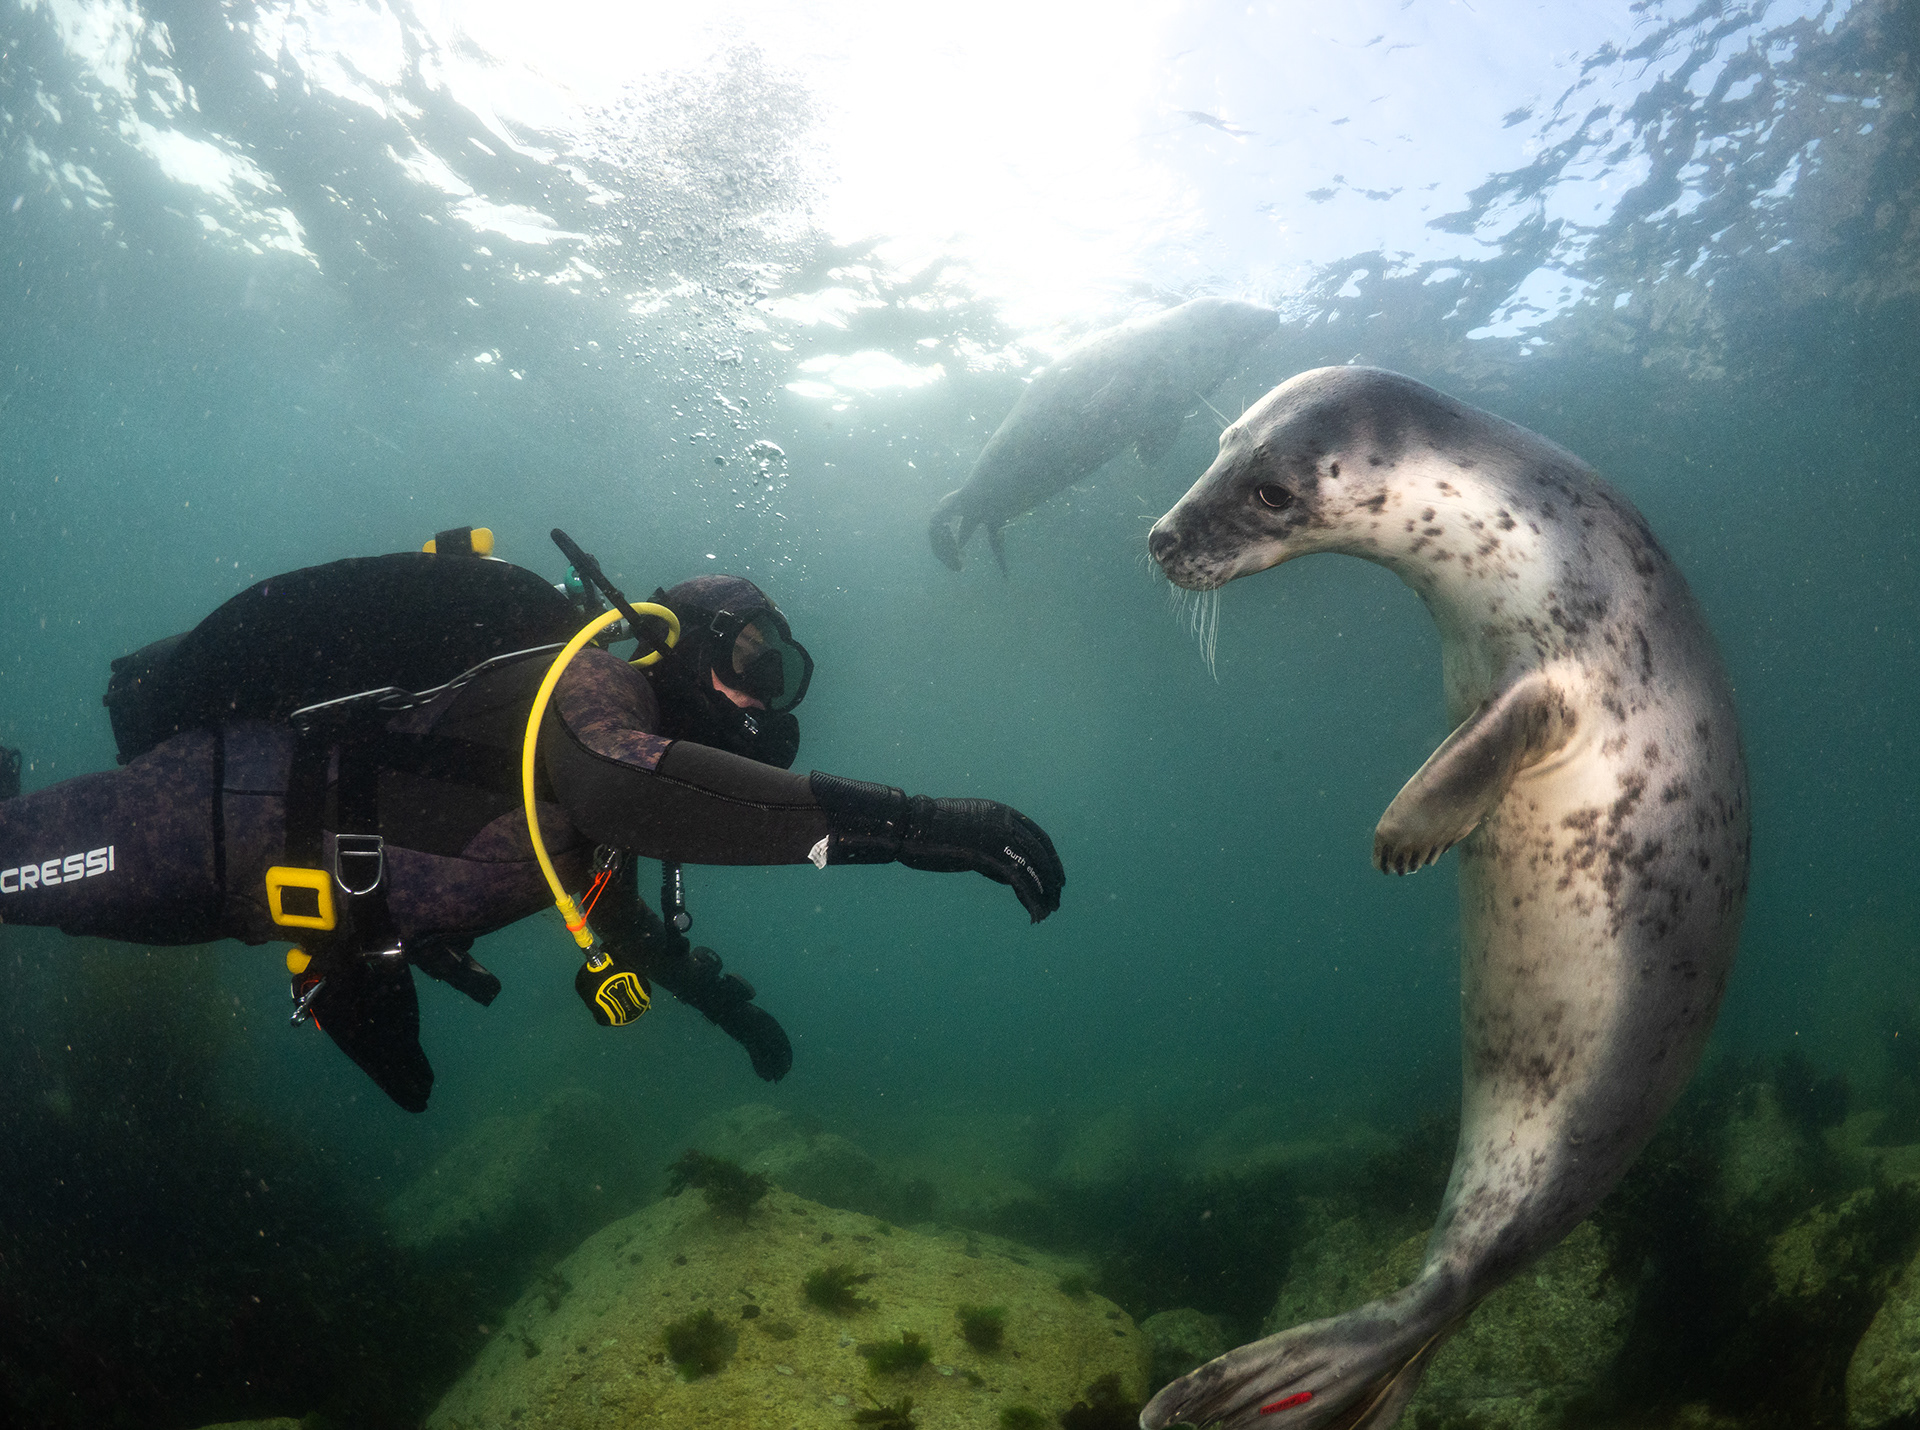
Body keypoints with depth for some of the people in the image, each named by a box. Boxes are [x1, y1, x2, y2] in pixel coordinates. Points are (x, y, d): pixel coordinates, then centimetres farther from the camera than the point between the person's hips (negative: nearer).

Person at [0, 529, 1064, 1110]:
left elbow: (613, 903, 25)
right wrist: (899, 822, -56)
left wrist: (720, 998, 20)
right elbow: (618, 783, -52)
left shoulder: (625, 722, 6)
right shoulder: (593, 682, -25)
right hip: (216, 813, -10)